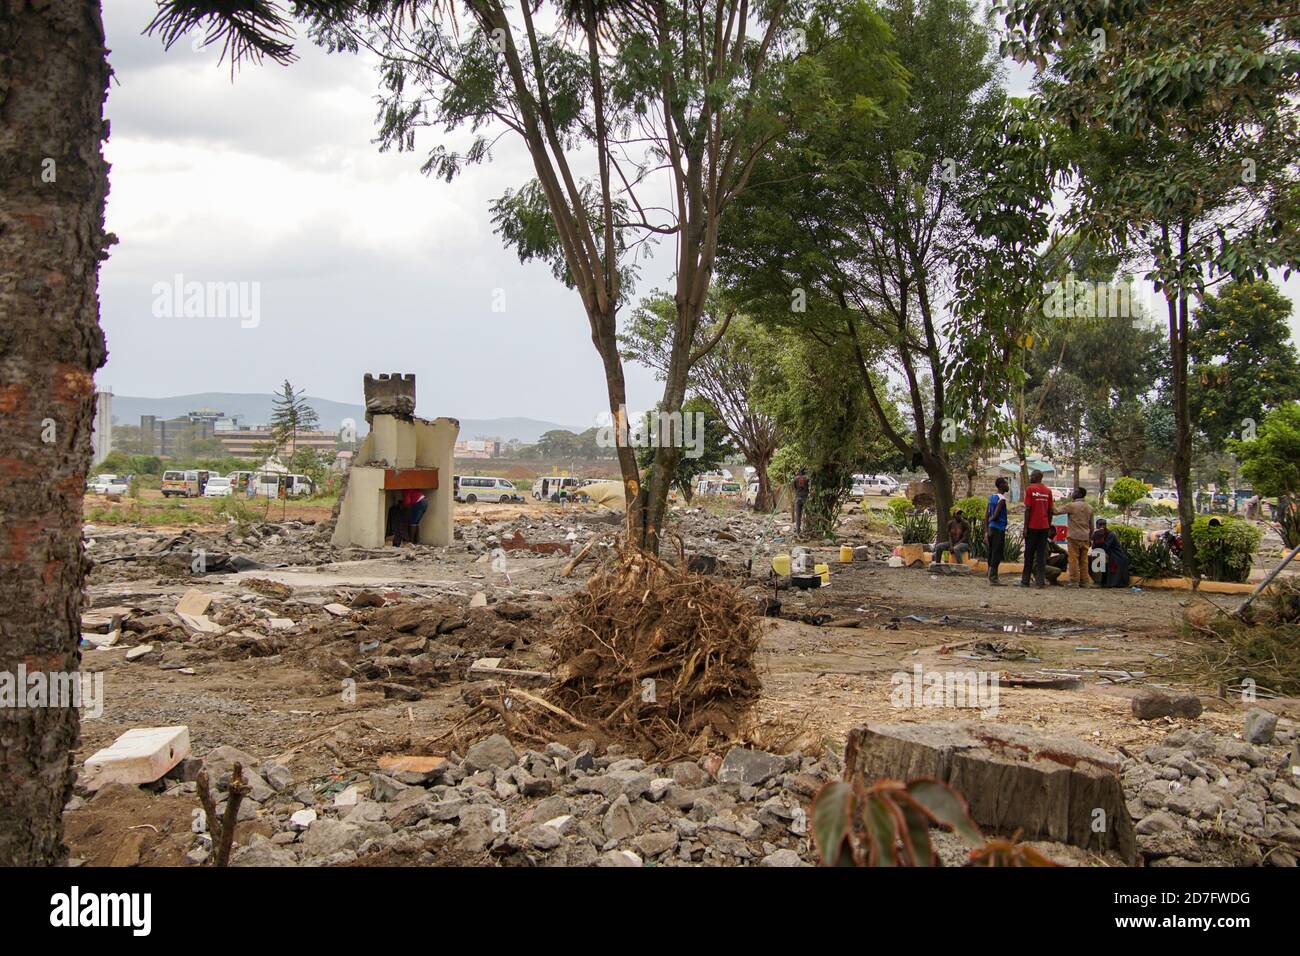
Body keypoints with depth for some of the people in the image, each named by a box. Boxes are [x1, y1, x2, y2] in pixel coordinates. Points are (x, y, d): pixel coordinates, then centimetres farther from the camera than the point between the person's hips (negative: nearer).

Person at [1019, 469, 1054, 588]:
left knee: (1029, 553, 2)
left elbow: (1028, 509, -10)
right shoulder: (1048, 491, 9)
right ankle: (1041, 581, 1)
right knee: (1042, 554, 5)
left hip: (1032, 526, -4)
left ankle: (1025, 580, 5)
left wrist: (1025, 527, -7)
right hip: (1044, 526, 4)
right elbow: (1050, 511, 9)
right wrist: (1049, 527, 15)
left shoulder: (1030, 489, -6)